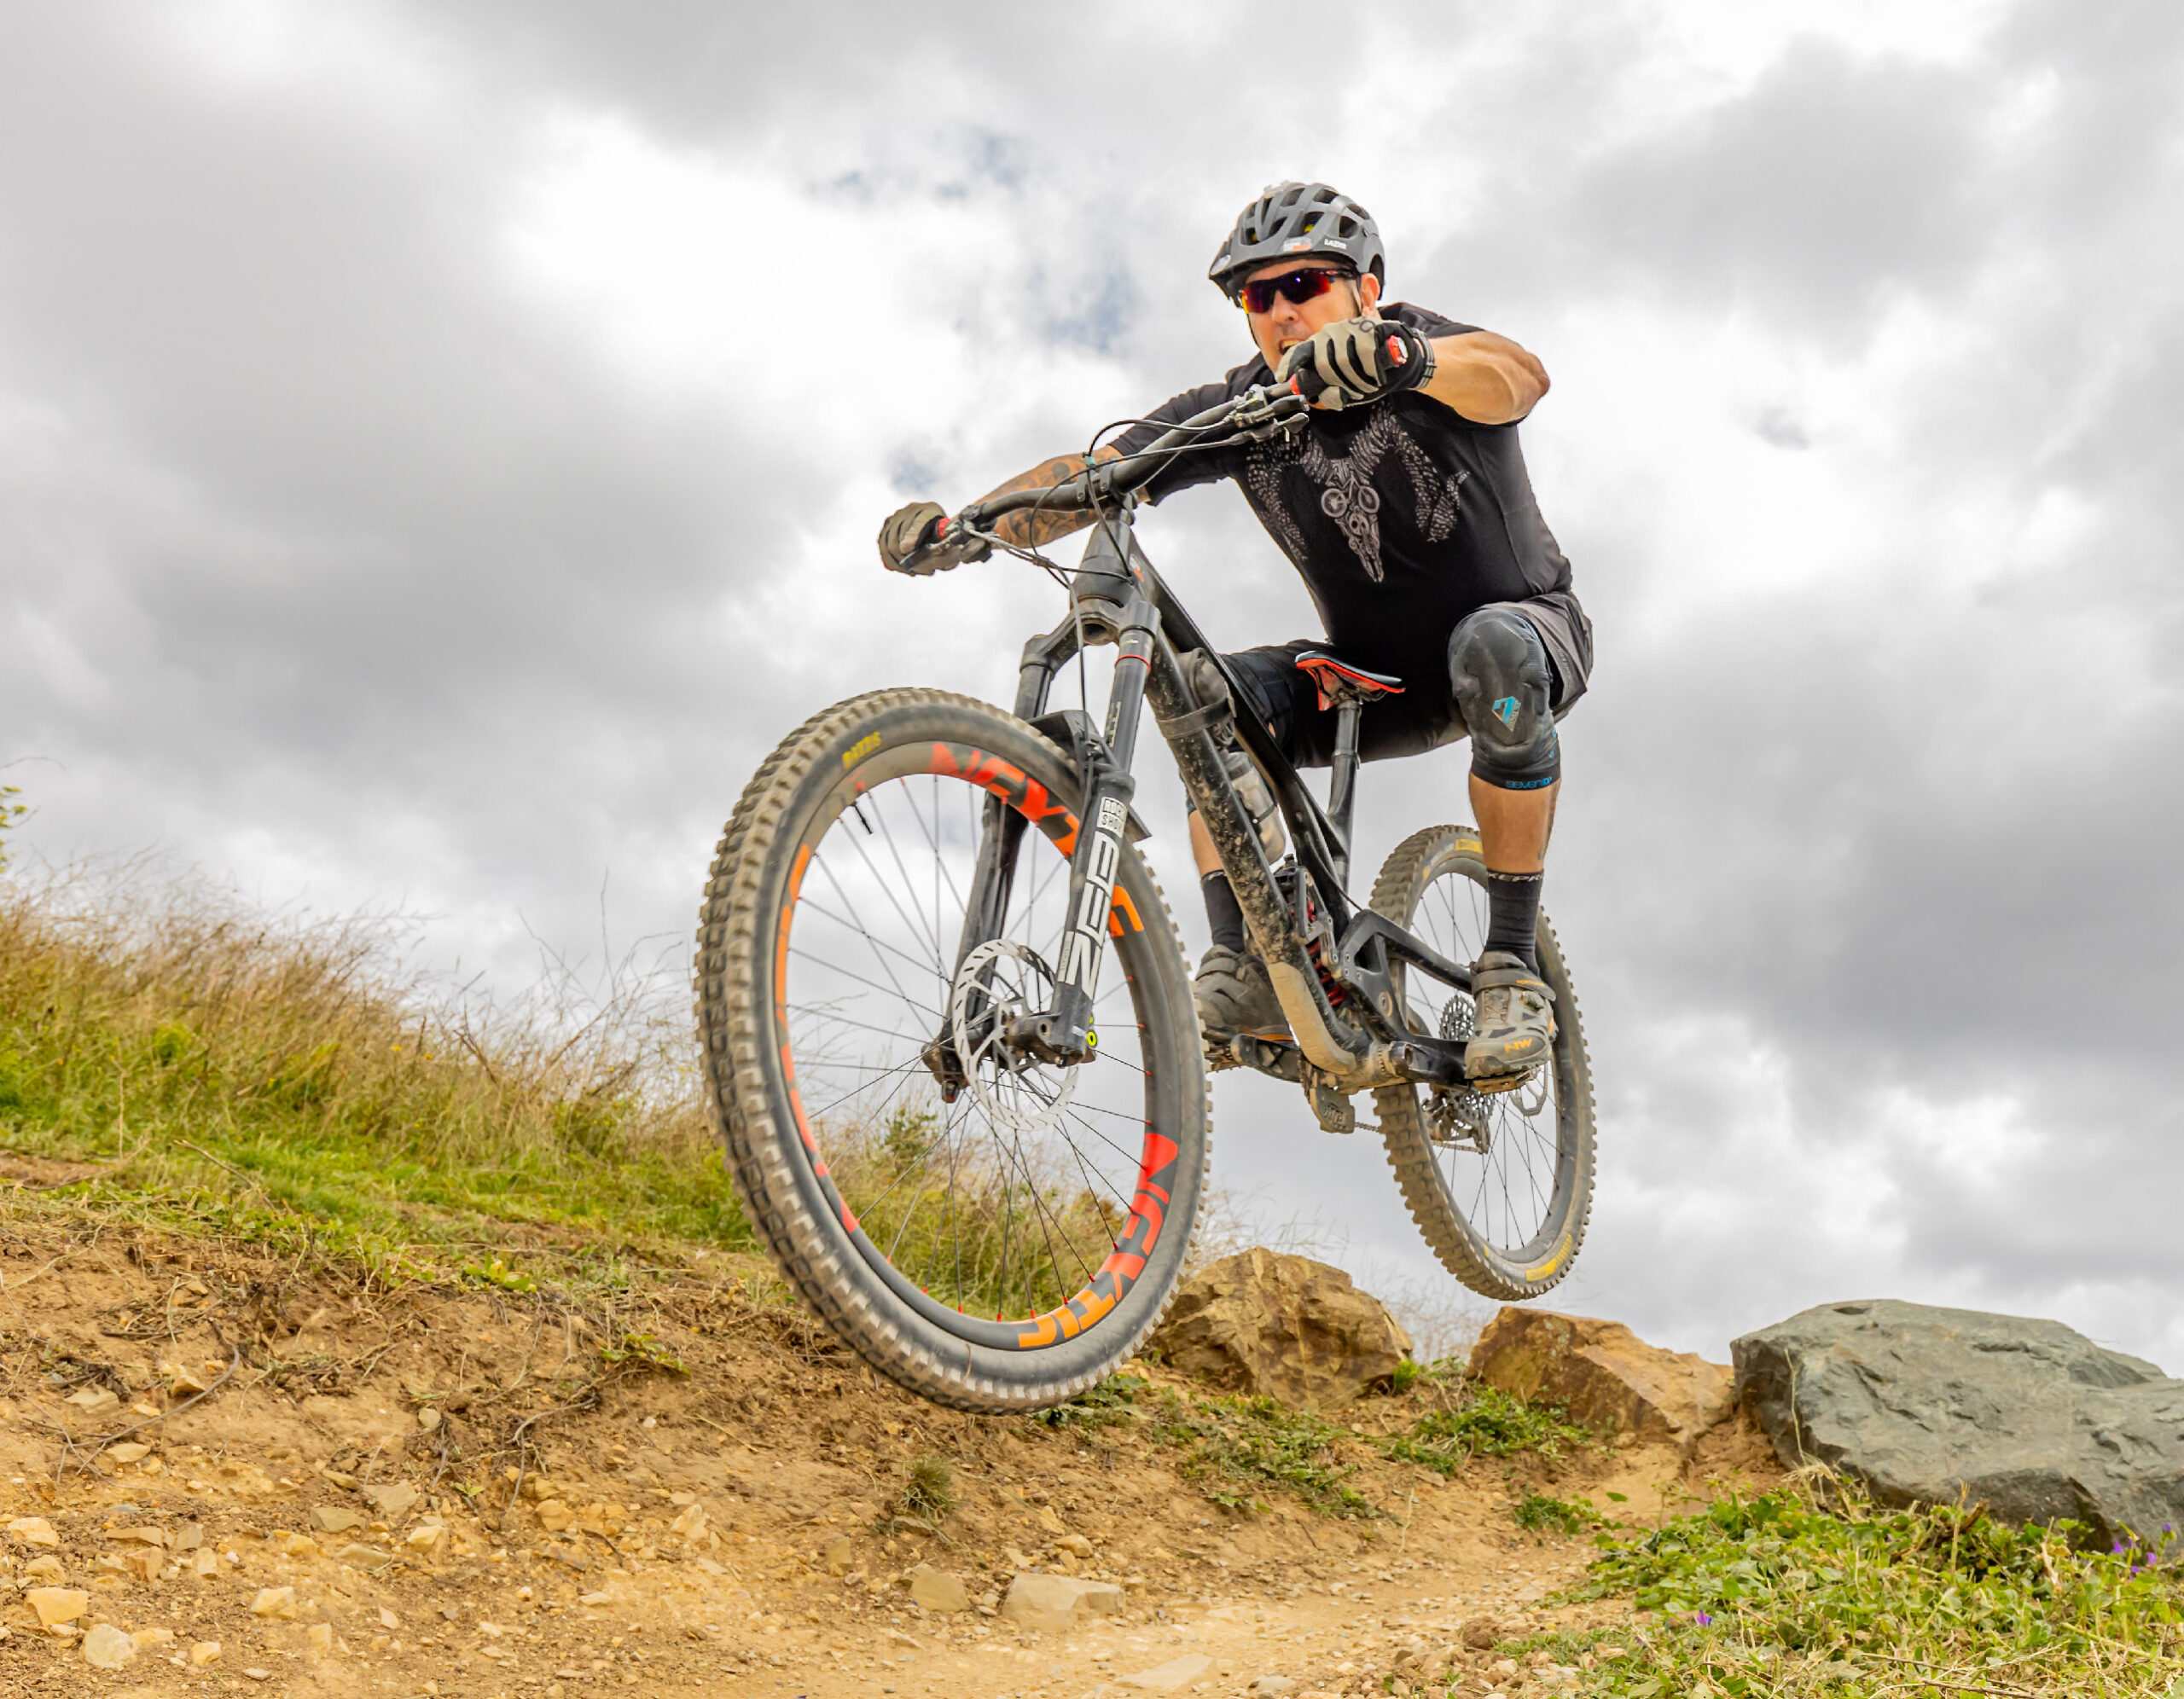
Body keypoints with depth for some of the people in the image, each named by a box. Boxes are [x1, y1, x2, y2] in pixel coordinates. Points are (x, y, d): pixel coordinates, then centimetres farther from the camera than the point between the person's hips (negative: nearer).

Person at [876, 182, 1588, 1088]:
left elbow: (1519, 376, -42)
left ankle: (1513, 968, -26)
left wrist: (1407, 358, -63)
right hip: (1378, 671, 3)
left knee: (1494, 652, -38)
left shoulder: (1418, 342, -18)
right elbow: (1090, 472, -21)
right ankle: (1245, 969, -21)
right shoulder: (1238, 408, -10)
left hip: (1528, 629, -3)